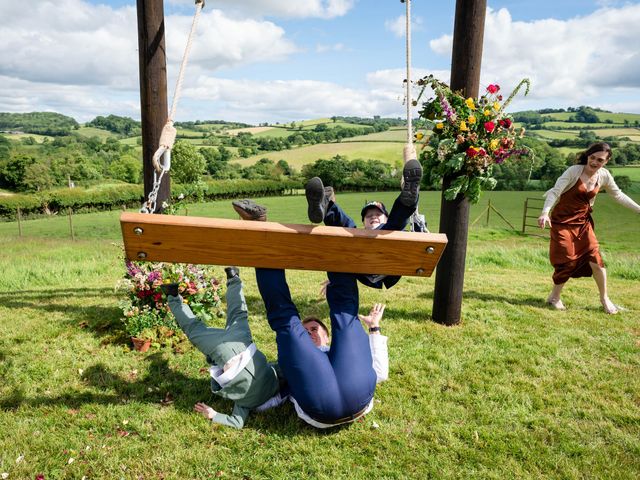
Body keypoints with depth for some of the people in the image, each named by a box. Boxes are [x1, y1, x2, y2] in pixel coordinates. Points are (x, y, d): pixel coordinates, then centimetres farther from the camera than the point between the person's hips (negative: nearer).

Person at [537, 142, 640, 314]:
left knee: (595, 259, -3)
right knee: (567, 261, -5)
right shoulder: (574, 171, -17)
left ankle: (604, 298, 17)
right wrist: (545, 212, -38)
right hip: (562, 221, -4)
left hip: (583, 222, 4)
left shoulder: (604, 176, -2)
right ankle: (554, 297, 15)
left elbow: (618, 195, 13)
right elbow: (555, 192, -23)